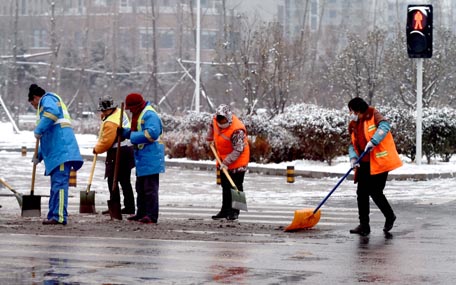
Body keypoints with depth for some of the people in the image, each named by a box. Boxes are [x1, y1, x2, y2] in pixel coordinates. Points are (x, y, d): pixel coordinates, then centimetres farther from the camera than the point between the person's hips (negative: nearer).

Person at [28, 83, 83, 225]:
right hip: (58, 152, 11)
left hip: (61, 151, -11)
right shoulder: (53, 102, 34)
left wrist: (39, 130, -19)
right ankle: (53, 216, 17)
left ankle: (60, 217, -23)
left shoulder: (47, 98, 3)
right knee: (56, 184, 13)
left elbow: (52, 111, -24)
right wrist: (39, 155, 39)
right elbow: (48, 138, 39)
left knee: (59, 183, -16)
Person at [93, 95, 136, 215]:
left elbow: (106, 142, -17)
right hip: (128, 150, 10)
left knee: (112, 180, -5)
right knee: (125, 181, 13)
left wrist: (96, 149, 1)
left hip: (118, 153, -10)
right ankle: (129, 207, 17)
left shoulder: (110, 122, -20)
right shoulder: (119, 112, 9)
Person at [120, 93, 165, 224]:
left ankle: (152, 215, -8)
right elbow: (135, 132, 25)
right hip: (142, 158, 11)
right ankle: (141, 213, 27)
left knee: (150, 188, -9)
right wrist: (124, 132, 6)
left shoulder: (150, 115, -17)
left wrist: (133, 136, -21)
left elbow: (151, 134, -28)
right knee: (140, 187, 18)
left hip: (150, 156, -11)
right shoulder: (138, 115, 17)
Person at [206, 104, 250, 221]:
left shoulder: (237, 130, -31)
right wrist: (210, 138, 23)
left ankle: (234, 211, 5)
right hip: (223, 159, 8)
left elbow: (238, 150, -28)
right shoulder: (216, 120, -11)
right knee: (225, 186, 15)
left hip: (237, 160, -8)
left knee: (236, 186, -2)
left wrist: (227, 162, -29)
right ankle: (225, 210, 24)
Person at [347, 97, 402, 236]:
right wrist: (353, 157, -6)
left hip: (379, 162, -7)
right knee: (362, 192, 1)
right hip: (364, 164, 7)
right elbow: (352, 144, 13)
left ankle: (390, 217, 16)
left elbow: (384, 126, -25)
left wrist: (373, 141, -33)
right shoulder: (354, 125, 12)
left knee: (375, 192, -8)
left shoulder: (374, 115, -7)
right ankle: (364, 226, 6)